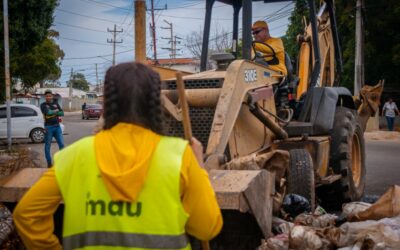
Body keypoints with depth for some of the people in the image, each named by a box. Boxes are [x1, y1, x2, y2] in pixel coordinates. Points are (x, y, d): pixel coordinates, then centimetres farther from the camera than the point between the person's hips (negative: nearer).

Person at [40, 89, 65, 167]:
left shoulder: (56, 103, 12)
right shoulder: (43, 105, 0)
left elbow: (62, 113, 2)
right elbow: (48, 112, -18)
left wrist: (52, 112, -11)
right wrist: (56, 111, -4)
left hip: (57, 126, 3)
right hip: (48, 127, -3)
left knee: (61, 144, 0)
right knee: (47, 146, 2)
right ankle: (49, 163, 11)